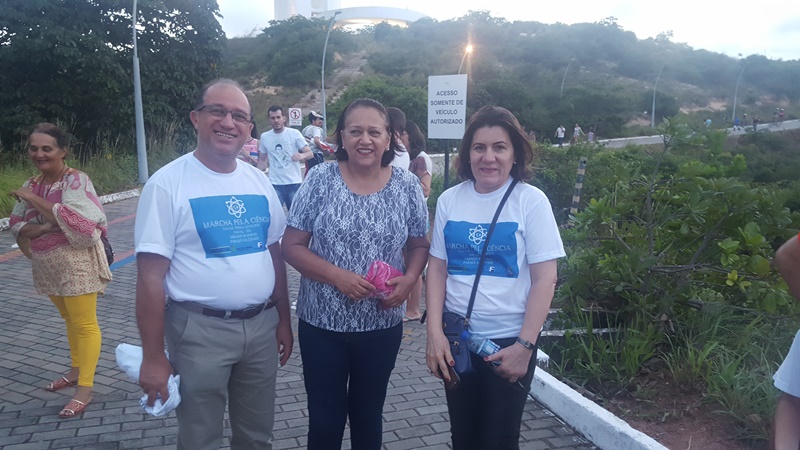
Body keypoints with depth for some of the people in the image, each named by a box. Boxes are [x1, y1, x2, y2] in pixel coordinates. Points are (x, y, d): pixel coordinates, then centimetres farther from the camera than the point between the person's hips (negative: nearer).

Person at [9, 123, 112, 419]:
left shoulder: (76, 180, -14)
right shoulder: (32, 185, 7)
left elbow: (72, 220, -27)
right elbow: (16, 225, 4)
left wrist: (34, 199, -21)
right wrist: (43, 227, -16)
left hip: (76, 263, -7)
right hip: (47, 266, 7)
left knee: (84, 324, -1)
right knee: (69, 319, 20)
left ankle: (84, 389, 4)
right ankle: (76, 370, 36)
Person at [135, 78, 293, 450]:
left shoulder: (258, 181, 5)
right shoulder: (168, 183, -12)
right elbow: (151, 276, -13)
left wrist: (284, 321, 12)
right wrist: (153, 357, -13)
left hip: (262, 325, 5)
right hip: (200, 330, -5)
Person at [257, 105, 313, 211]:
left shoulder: (294, 133, -4)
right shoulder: (264, 136, 4)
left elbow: (310, 153, -9)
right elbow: (262, 159, 16)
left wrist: (302, 155, -31)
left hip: (294, 183, -2)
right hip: (275, 184, 2)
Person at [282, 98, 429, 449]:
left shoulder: (407, 185, -3)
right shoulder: (320, 180, -8)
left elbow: (419, 245, 6)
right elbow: (292, 246, -7)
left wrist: (409, 279, -14)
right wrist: (337, 276, -21)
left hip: (382, 325, 1)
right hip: (321, 323, -1)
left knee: (368, 413, 20)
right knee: (325, 418, 13)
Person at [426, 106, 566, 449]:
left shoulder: (531, 201, -10)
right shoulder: (449, 200, -1)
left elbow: (545, 279, -10)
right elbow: (437, 268, 3)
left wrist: (525, 345, -12)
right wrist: (435, 333, -4)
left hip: (509, 341, -3)